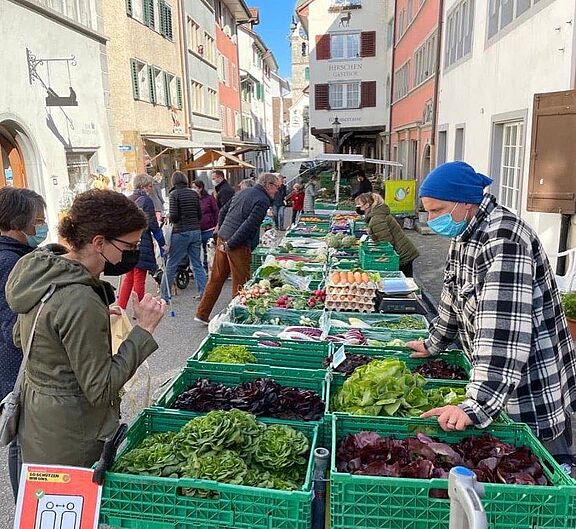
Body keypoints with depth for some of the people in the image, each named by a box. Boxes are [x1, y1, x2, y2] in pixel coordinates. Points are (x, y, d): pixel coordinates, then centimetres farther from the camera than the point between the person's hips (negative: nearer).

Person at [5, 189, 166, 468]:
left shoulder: (40, 270, -2)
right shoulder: (79, 301, -31)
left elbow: (19, 336, 14)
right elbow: (101, 390, -25)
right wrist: (144, 328, -24)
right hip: (69, 442, -9)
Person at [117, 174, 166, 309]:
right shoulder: (146, 200, -8)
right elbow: (153, 224, -10)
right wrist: (162, 243, -4)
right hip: (142, 243, -6)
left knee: (128, 277, 15)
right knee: (139, 279, 1)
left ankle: (120, 307, 14)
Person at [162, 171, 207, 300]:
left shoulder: (174, 194, -6)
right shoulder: (194, 194, 8)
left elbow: (174, 216, -13)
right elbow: (200, 215, 9)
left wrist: (168, 217, 7)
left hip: (181, 233, -5)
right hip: (196, 232, 5)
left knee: (171, 265, 3)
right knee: (197, 263, 11)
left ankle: (164, 295, 9)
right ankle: (203, 292, 10)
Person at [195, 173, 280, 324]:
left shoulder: (244, 192, 16)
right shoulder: (263, 201, -10)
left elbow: (223, 211, 22)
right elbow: (249, 225, -19)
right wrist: (230, 244, -16)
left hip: (223, 238, 8)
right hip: (238, 245, -8)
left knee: (216, 278, 16)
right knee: (240, 283, 4)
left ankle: (202, 314, 24)